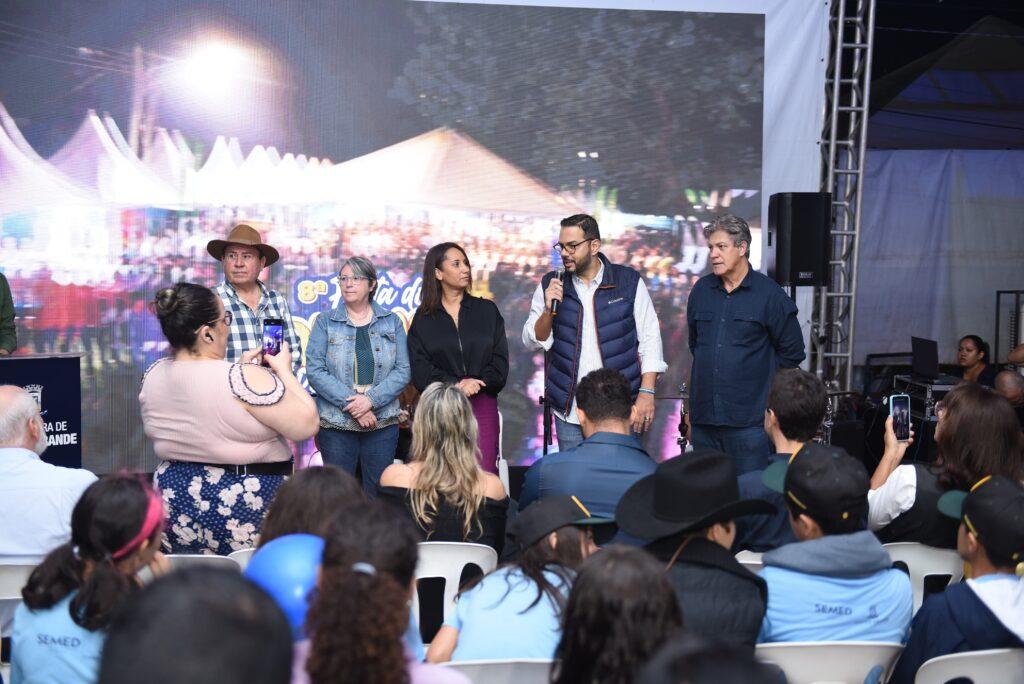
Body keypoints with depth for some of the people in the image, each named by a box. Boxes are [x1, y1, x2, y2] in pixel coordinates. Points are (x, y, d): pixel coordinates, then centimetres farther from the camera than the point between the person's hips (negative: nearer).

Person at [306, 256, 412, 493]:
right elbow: (315, 370, -6)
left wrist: (371, 399, -14)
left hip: (382, 423, 1)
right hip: (335, 424, -1)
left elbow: (403, 370, 1)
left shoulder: (392, 322, 8)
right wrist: (352, 405, -15)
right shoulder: (325, 322, 4)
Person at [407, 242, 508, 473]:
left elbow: (500, 360, 6)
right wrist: (454, 384, -15)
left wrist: (478, 383, -11)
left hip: (482, 404, 1)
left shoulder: (487, 310, 12)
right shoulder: (424, 318, 9)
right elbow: (419, 367, -1)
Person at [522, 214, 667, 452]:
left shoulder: (629, 282, 1)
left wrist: (647, 393, -6)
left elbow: (650, 339, 2)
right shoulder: (550, 285, 7)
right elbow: (532, 341, 6)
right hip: (569, 412, 2)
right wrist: (549, 309, -12)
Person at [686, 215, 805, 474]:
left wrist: (759, 380, 7)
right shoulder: (701, 290, 11)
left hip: (749, 422, -5)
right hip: (703, 417, 5)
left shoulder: (769, 294, -4)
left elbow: (792, 353, 2)